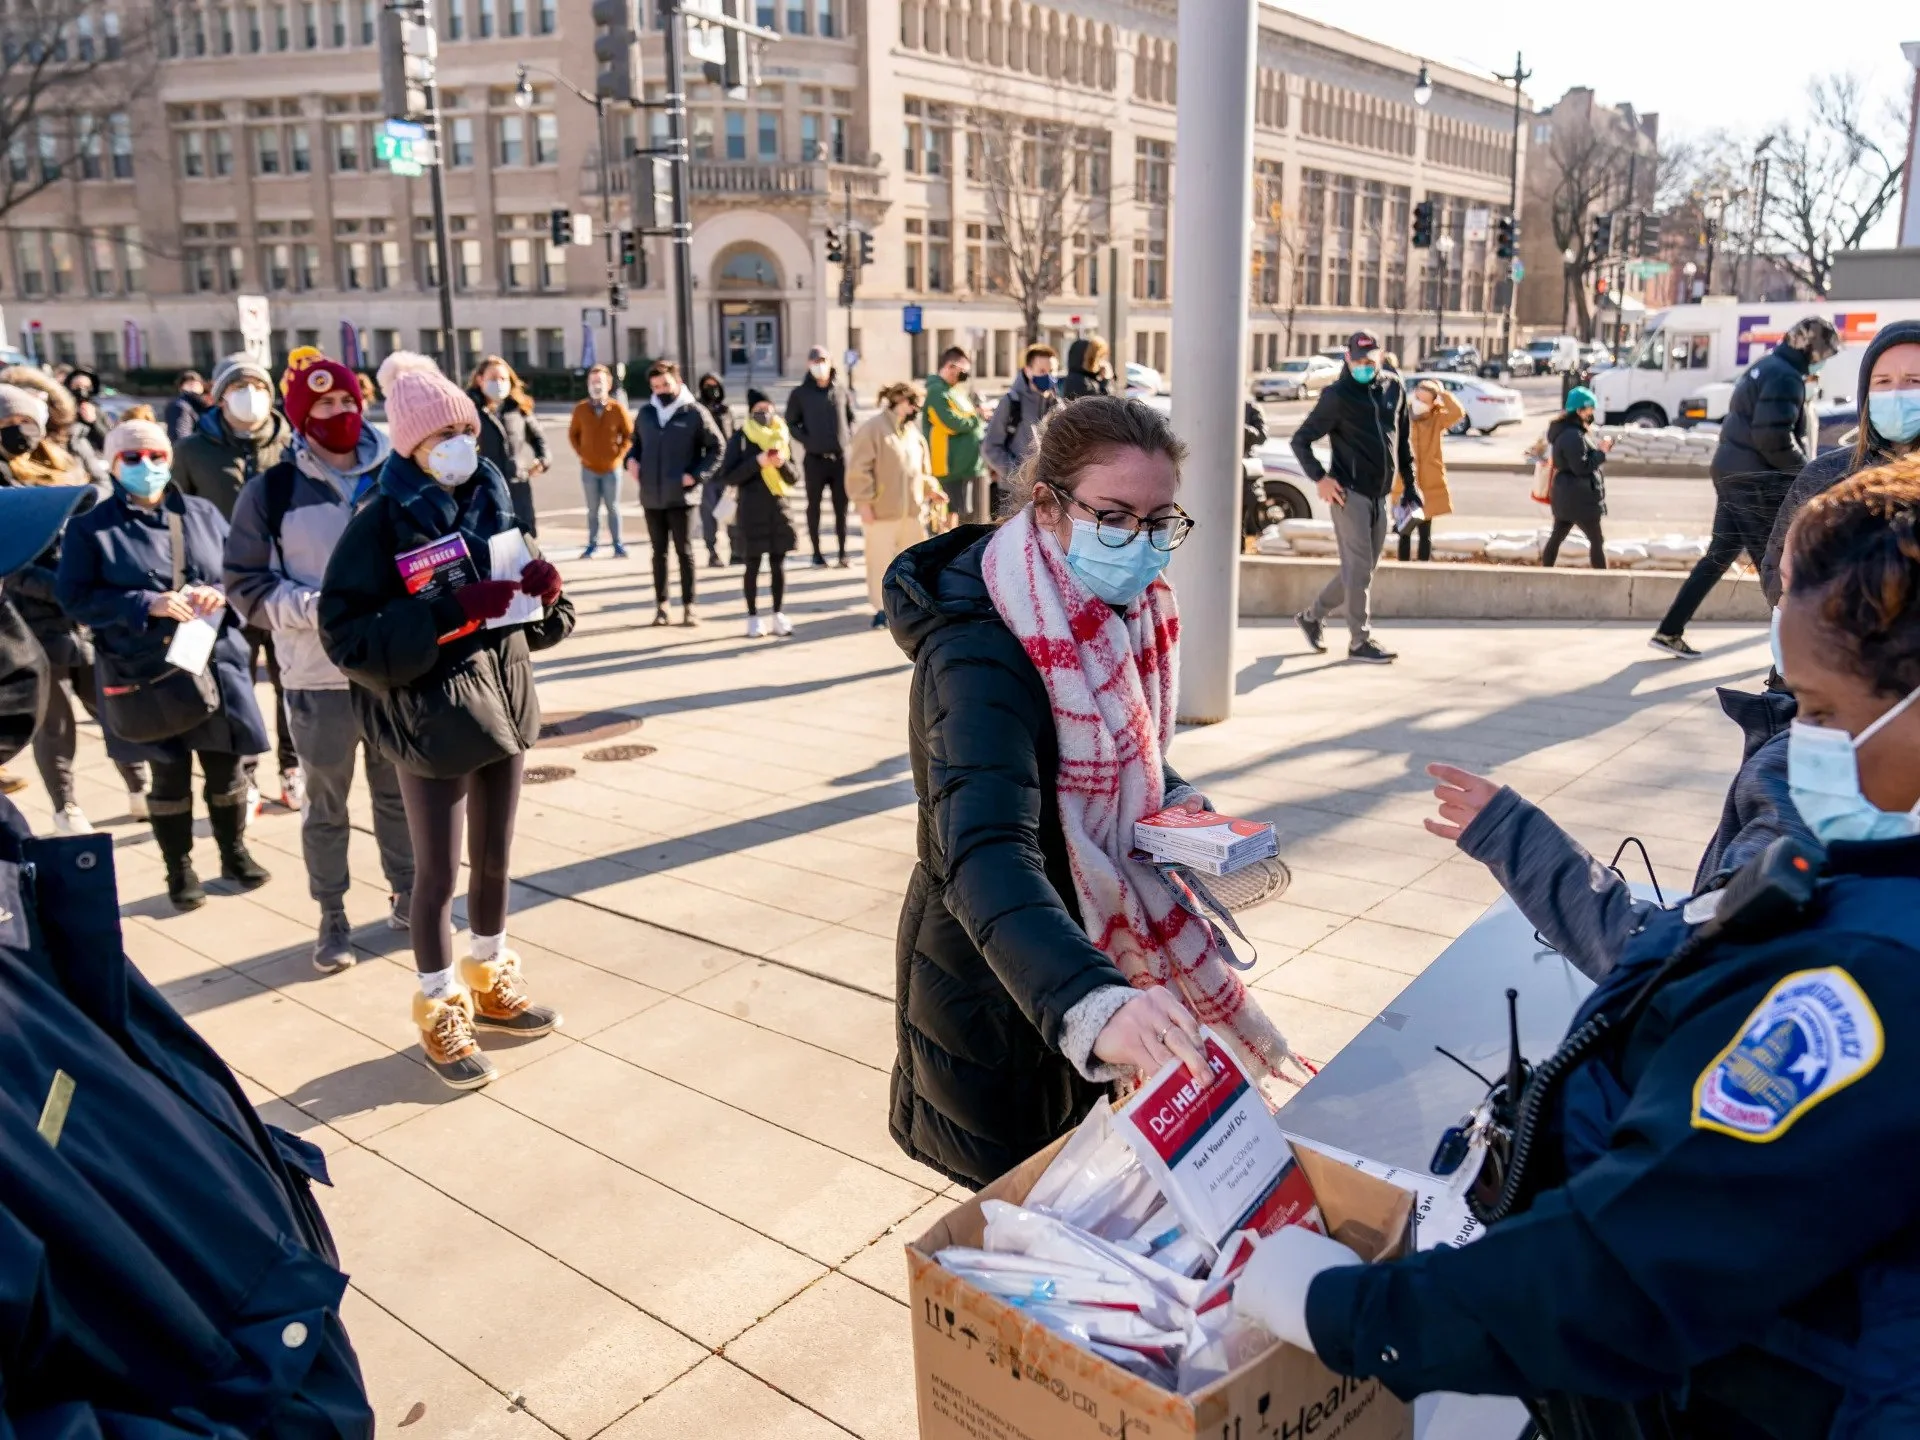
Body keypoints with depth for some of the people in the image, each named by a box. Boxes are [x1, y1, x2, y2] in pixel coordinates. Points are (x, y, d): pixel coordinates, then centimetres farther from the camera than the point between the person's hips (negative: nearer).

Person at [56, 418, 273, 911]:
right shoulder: (90, 527, -1)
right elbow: (75, 598, -7)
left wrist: (222, 593, -11)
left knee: (225, 765, 11)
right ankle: (179, 869, 22)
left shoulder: (203, 513, 8)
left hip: (216, 664, 3)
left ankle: (234, 853, 30)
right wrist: (147, 604, -19)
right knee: (170, 774, 5)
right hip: (144, 673, -2)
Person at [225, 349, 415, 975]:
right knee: (326, 805, 11)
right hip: (319, 680, -2)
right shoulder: (271, 490, -5)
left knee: (399, 792, 16)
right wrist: (317, 609, -17)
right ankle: (332, 917, 26)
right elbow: (245, 583, -2)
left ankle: (406, 894, 34)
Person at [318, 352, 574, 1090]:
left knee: (495, 859, 18)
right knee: (439, 871, 6)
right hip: (432, 715, -5)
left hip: (504, 699, 5)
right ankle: (440, 1012, 25)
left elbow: (540, 621, 9)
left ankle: (491, 983, 38)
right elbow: (348, 637, -20)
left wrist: (546, 588, -14)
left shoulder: (494, 503, 2)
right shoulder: (382, 522, -14)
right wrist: (450, 613, -29)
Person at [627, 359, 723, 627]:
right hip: (651, 496, 4)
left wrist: (697, 475, -11)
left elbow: (717, 447, -2)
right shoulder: (645, 413, 9)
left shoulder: (695, 412, -5)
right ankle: (661, 605, 18)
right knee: (658, 551, 10)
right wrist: (631, 459, 2)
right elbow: (636, 442, 23)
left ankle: (688, 606, 9)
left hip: (680, 495, -4)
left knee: (684, 551, 2)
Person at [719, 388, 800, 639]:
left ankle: (779, 615, 15)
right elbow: (727, 477, -10)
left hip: (779, 508, 3)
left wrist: (783, 463, -14)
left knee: (778, 563, 6)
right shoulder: (740, 438, -3)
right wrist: (758, 461, -18)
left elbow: (795, 479, 7)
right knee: (752, 564, 3)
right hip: (751, 510, -3)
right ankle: (753, 617, 11)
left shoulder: (782, 436, 7)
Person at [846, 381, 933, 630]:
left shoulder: (914, 431, 13)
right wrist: (864, 502, -16)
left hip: (912, 509, 7)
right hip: (882, 510, -7)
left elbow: (923, 468, 23)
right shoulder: (873, 428, -10)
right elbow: (859, 469, -13)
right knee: (882, 559, 0)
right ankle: (882, 608, 11)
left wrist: (931, 491, 10)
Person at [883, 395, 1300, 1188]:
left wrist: (1175, 798, -7)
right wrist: (1094, 1005, -61)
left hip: (1090, 951, 7)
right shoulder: (983, 655, -31)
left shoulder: (1116, 614, -5)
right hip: (999, 995, -7)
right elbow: (987, 860, -45)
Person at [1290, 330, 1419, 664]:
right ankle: (1361, 641, 1)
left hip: (1378, 497, 6)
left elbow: (1404, 440, 18)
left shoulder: (1394, 388, 10)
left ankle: (1312, 616, 28)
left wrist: (1409, 485, 14)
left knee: (1362, 569, 12)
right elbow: (1300, 440, -4)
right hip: (1348, 493, -6)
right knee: (1359, 568, -6)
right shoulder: (1337, 395, -6)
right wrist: (1320, 478, -14)